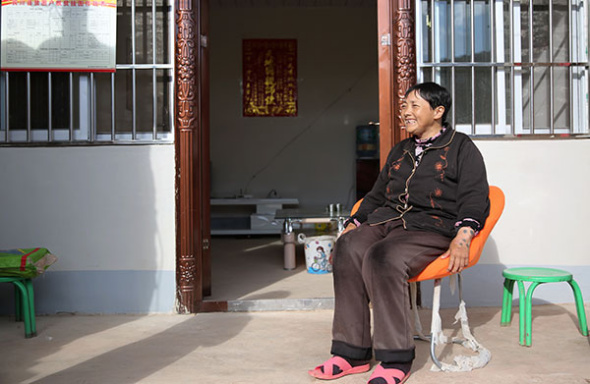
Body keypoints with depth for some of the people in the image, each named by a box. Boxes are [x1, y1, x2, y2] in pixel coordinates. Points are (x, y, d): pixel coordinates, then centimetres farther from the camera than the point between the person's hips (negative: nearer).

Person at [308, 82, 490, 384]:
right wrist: (352, 225, 15)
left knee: (382, 257, -36)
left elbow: (475, 198, -1)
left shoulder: (461, 147, 9)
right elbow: (376, 195, 31)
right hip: (385, 221, 6)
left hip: (432, 227, -6)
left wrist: (463, 237, -18)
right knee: (347, 249, -27)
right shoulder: (399, 151, 28)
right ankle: (352, 353, -24)